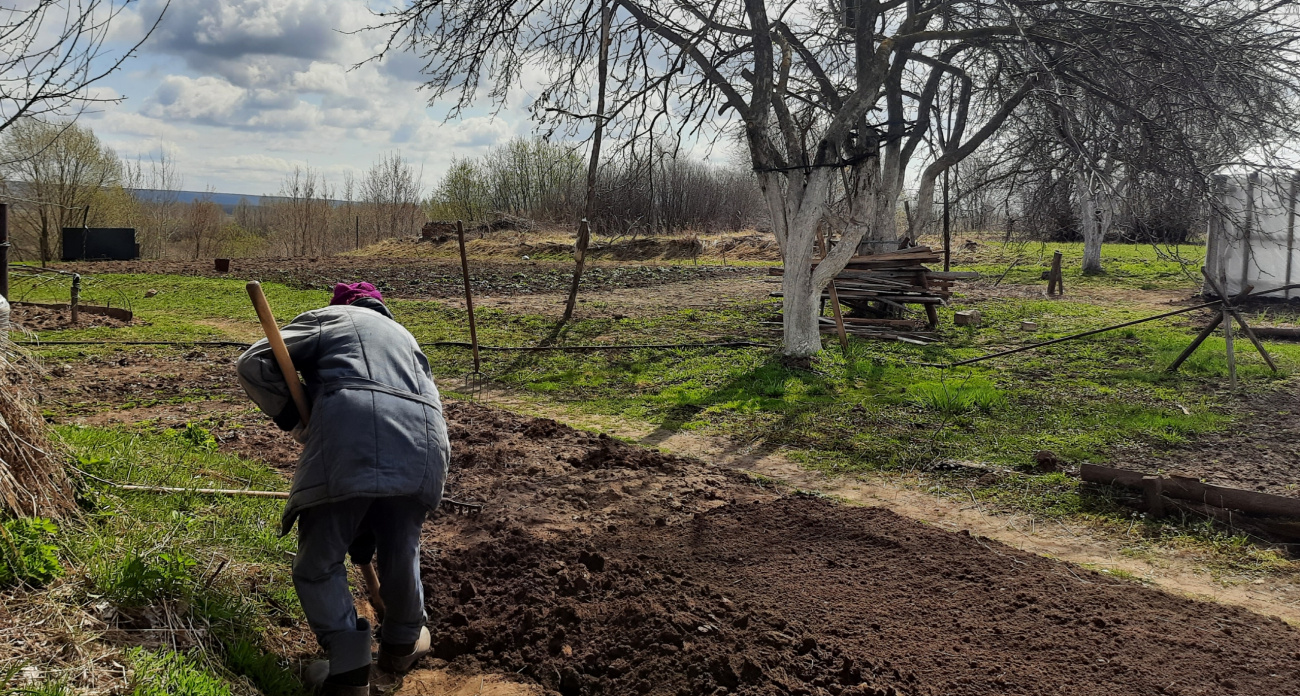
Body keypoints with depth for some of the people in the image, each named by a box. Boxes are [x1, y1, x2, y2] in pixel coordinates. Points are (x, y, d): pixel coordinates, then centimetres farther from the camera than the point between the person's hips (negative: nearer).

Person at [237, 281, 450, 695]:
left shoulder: (326, 318, 26)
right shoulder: (403, 335, 40)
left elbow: (253, 364, 9)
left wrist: (291, 417, 19)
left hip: (350, 440, -5)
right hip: (424, 447, 5)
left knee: (319, 564, 11)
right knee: (401, 551, 26)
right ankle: (403, 642, 43)